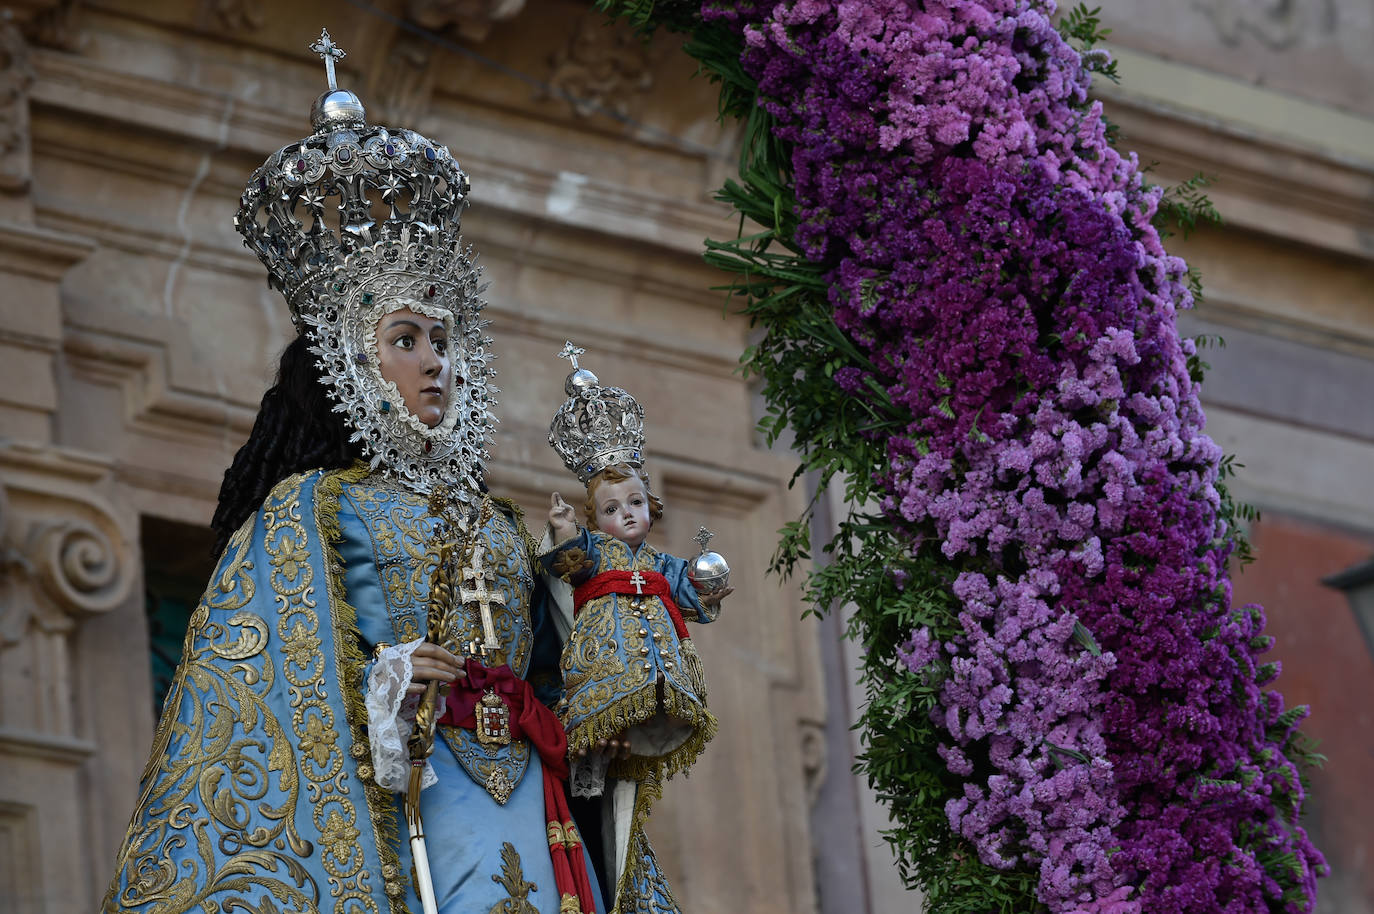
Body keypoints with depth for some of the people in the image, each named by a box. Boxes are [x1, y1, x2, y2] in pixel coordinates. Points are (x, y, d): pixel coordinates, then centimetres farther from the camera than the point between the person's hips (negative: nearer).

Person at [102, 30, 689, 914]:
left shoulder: (495, 524, 24)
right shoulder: (310, 508, 6)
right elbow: (261, 676, -4)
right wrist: (373, 692, -19)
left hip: (528, 802, 6)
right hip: (394, 806, -6)